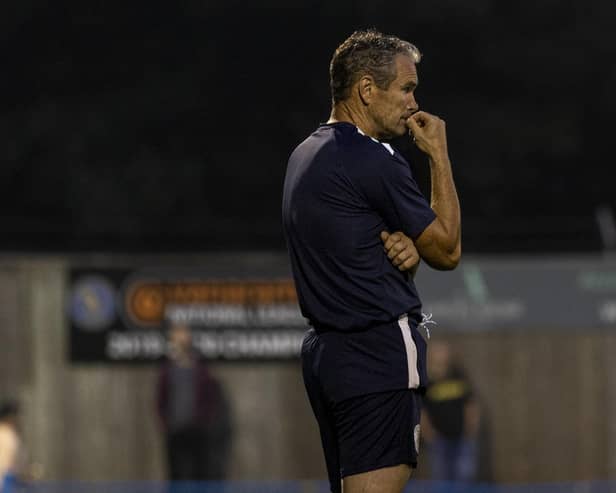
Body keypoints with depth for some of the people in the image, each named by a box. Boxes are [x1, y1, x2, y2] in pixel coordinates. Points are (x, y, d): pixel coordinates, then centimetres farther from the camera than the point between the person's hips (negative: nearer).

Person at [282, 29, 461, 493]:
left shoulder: (305, 155, 16)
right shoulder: (374, 162, -14)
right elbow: (447, 250, -4)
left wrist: (404, 248, -1)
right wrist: (439, 155, 3)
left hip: (324, 349, 10)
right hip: (380, 353, -10)